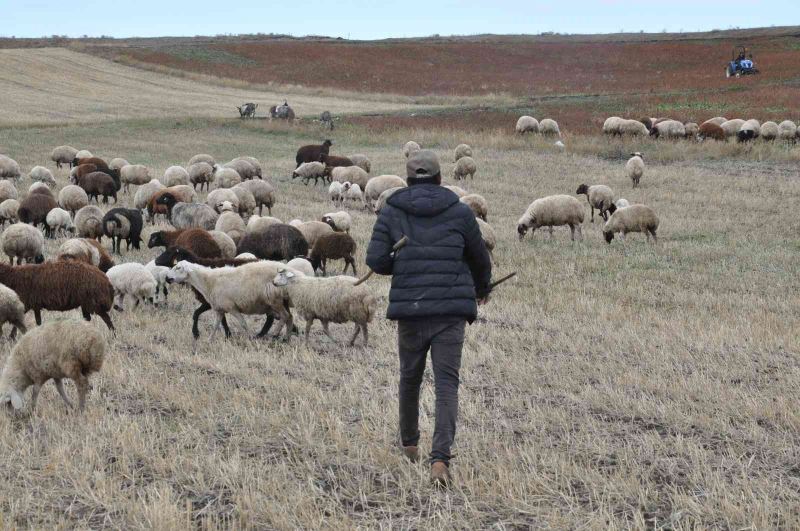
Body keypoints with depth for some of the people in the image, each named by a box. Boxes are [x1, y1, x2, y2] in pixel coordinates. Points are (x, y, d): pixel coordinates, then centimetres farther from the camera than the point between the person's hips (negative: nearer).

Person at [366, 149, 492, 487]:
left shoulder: (391, 212, 3)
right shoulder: (459, 212, 2)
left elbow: (376, 261, -4)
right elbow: (480, 257, 14)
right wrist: (482, 287, 35)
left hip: (409, 309, 2)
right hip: (451, 311, -1)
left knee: (410, 377, 21)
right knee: (447, 385, -3)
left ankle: (409, 444, 40)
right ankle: (440, 459, -19)